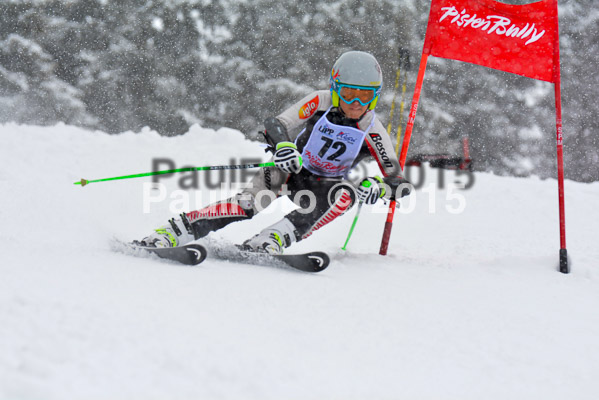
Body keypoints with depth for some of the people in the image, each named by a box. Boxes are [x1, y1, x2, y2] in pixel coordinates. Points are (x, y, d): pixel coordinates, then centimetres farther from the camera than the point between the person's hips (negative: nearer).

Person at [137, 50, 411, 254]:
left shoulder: (373, 132, -18)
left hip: (325, 183, 2)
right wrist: (283, 145, -49)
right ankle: (175, 232, -36)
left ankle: (274, 239, -42)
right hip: (293, 167, -1)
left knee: (345, 195, -33)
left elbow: (397, 181, -17)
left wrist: (377, 187, -40)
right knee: (254, 201, -31)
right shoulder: (320, 102, -19)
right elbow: (275, 124, -26)